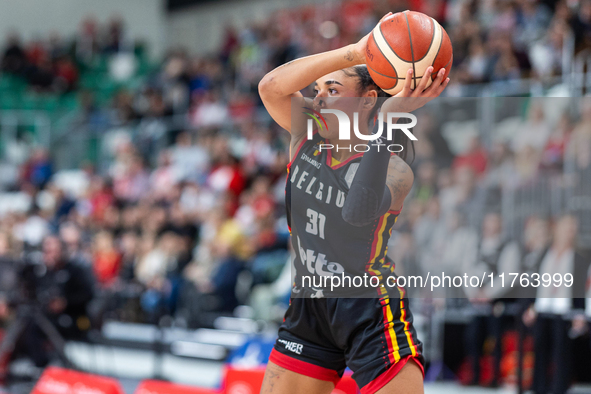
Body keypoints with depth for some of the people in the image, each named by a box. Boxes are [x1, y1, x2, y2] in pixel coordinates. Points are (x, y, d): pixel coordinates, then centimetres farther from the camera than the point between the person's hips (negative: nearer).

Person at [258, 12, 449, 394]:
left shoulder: (394, 169, -14)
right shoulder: (306, 139, 0)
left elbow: (359, 212, -37)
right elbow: (271, 86, -19)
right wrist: (354, 53, -29)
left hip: (371, 315, -5)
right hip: (308, 307, 5)